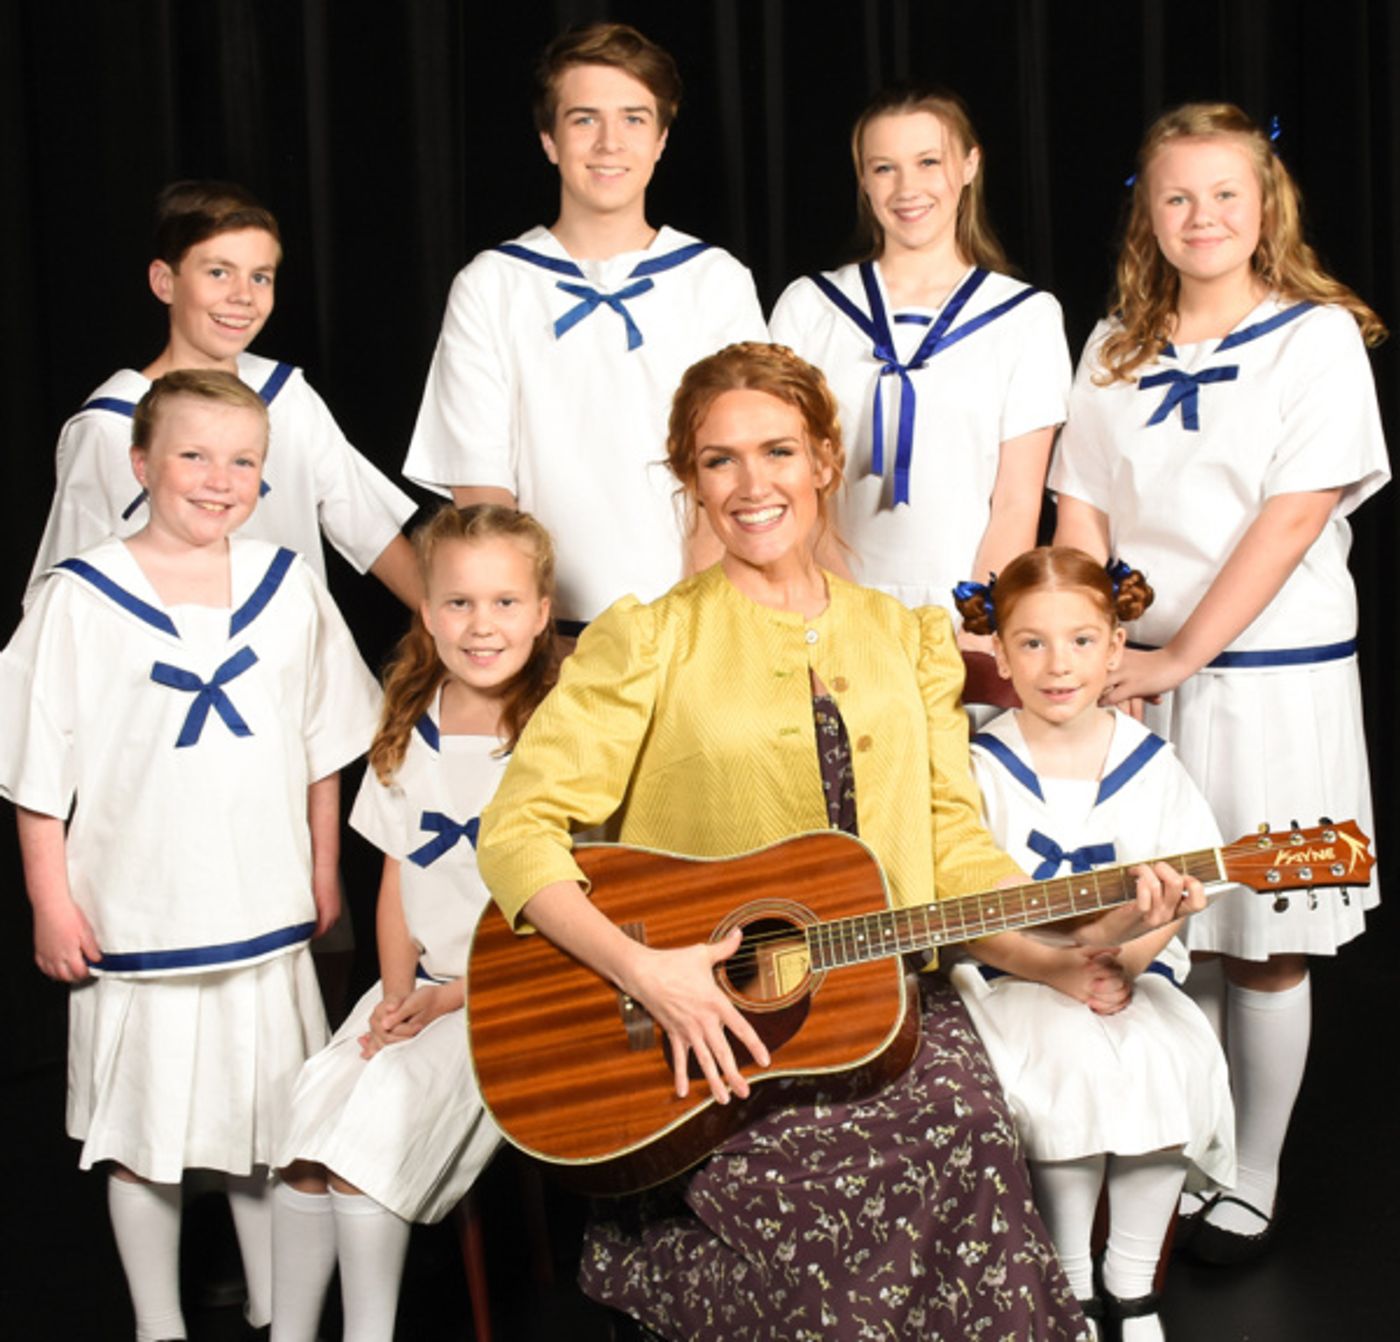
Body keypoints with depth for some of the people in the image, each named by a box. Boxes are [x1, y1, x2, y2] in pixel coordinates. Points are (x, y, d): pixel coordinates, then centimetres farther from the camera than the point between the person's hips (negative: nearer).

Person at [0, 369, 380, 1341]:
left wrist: (324, 871, 14)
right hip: (134, 922, -3)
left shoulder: (288, 586, 4)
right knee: (142, 1138, 8)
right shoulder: (82, 599, -6)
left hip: (266, 917, 3)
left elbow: (322, 742, 13)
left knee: (278, 1128, 13)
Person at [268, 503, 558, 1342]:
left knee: (385, 1100, -23)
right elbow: (398, 879, 12)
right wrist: (397, 993, -1)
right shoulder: (410, 732, 8)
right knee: (313, 1099, -13)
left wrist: (451, 998, -14)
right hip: (421, 979, 6)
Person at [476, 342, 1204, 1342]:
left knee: (971, 1138, -25)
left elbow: (953, 844, 13)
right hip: (709, 1033, -4)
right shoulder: (648, 641, 3)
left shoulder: (908, 639, 16)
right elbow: (518, 829, -5)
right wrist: (644, 969, -18)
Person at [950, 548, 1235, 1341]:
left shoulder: (1149, 763, 4)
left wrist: (1125, 964, -15)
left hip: (1131, 975, 3)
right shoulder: (983, 766, -4)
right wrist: (1058, 971, -17)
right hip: (1014, 978, -2)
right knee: (1075, 1063, -30)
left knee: (1178, 1060, -25)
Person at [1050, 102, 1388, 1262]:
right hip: (1135, 678, 3)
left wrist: (1180, 656, -15)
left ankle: (1251, 1182, 18)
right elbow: (1082, 513, 6)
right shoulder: (1116, 350, 10)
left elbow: (1295, 516, -11)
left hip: (1272, 675, -3)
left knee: (1263, 947, 5)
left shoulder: (1317, 336, -3)